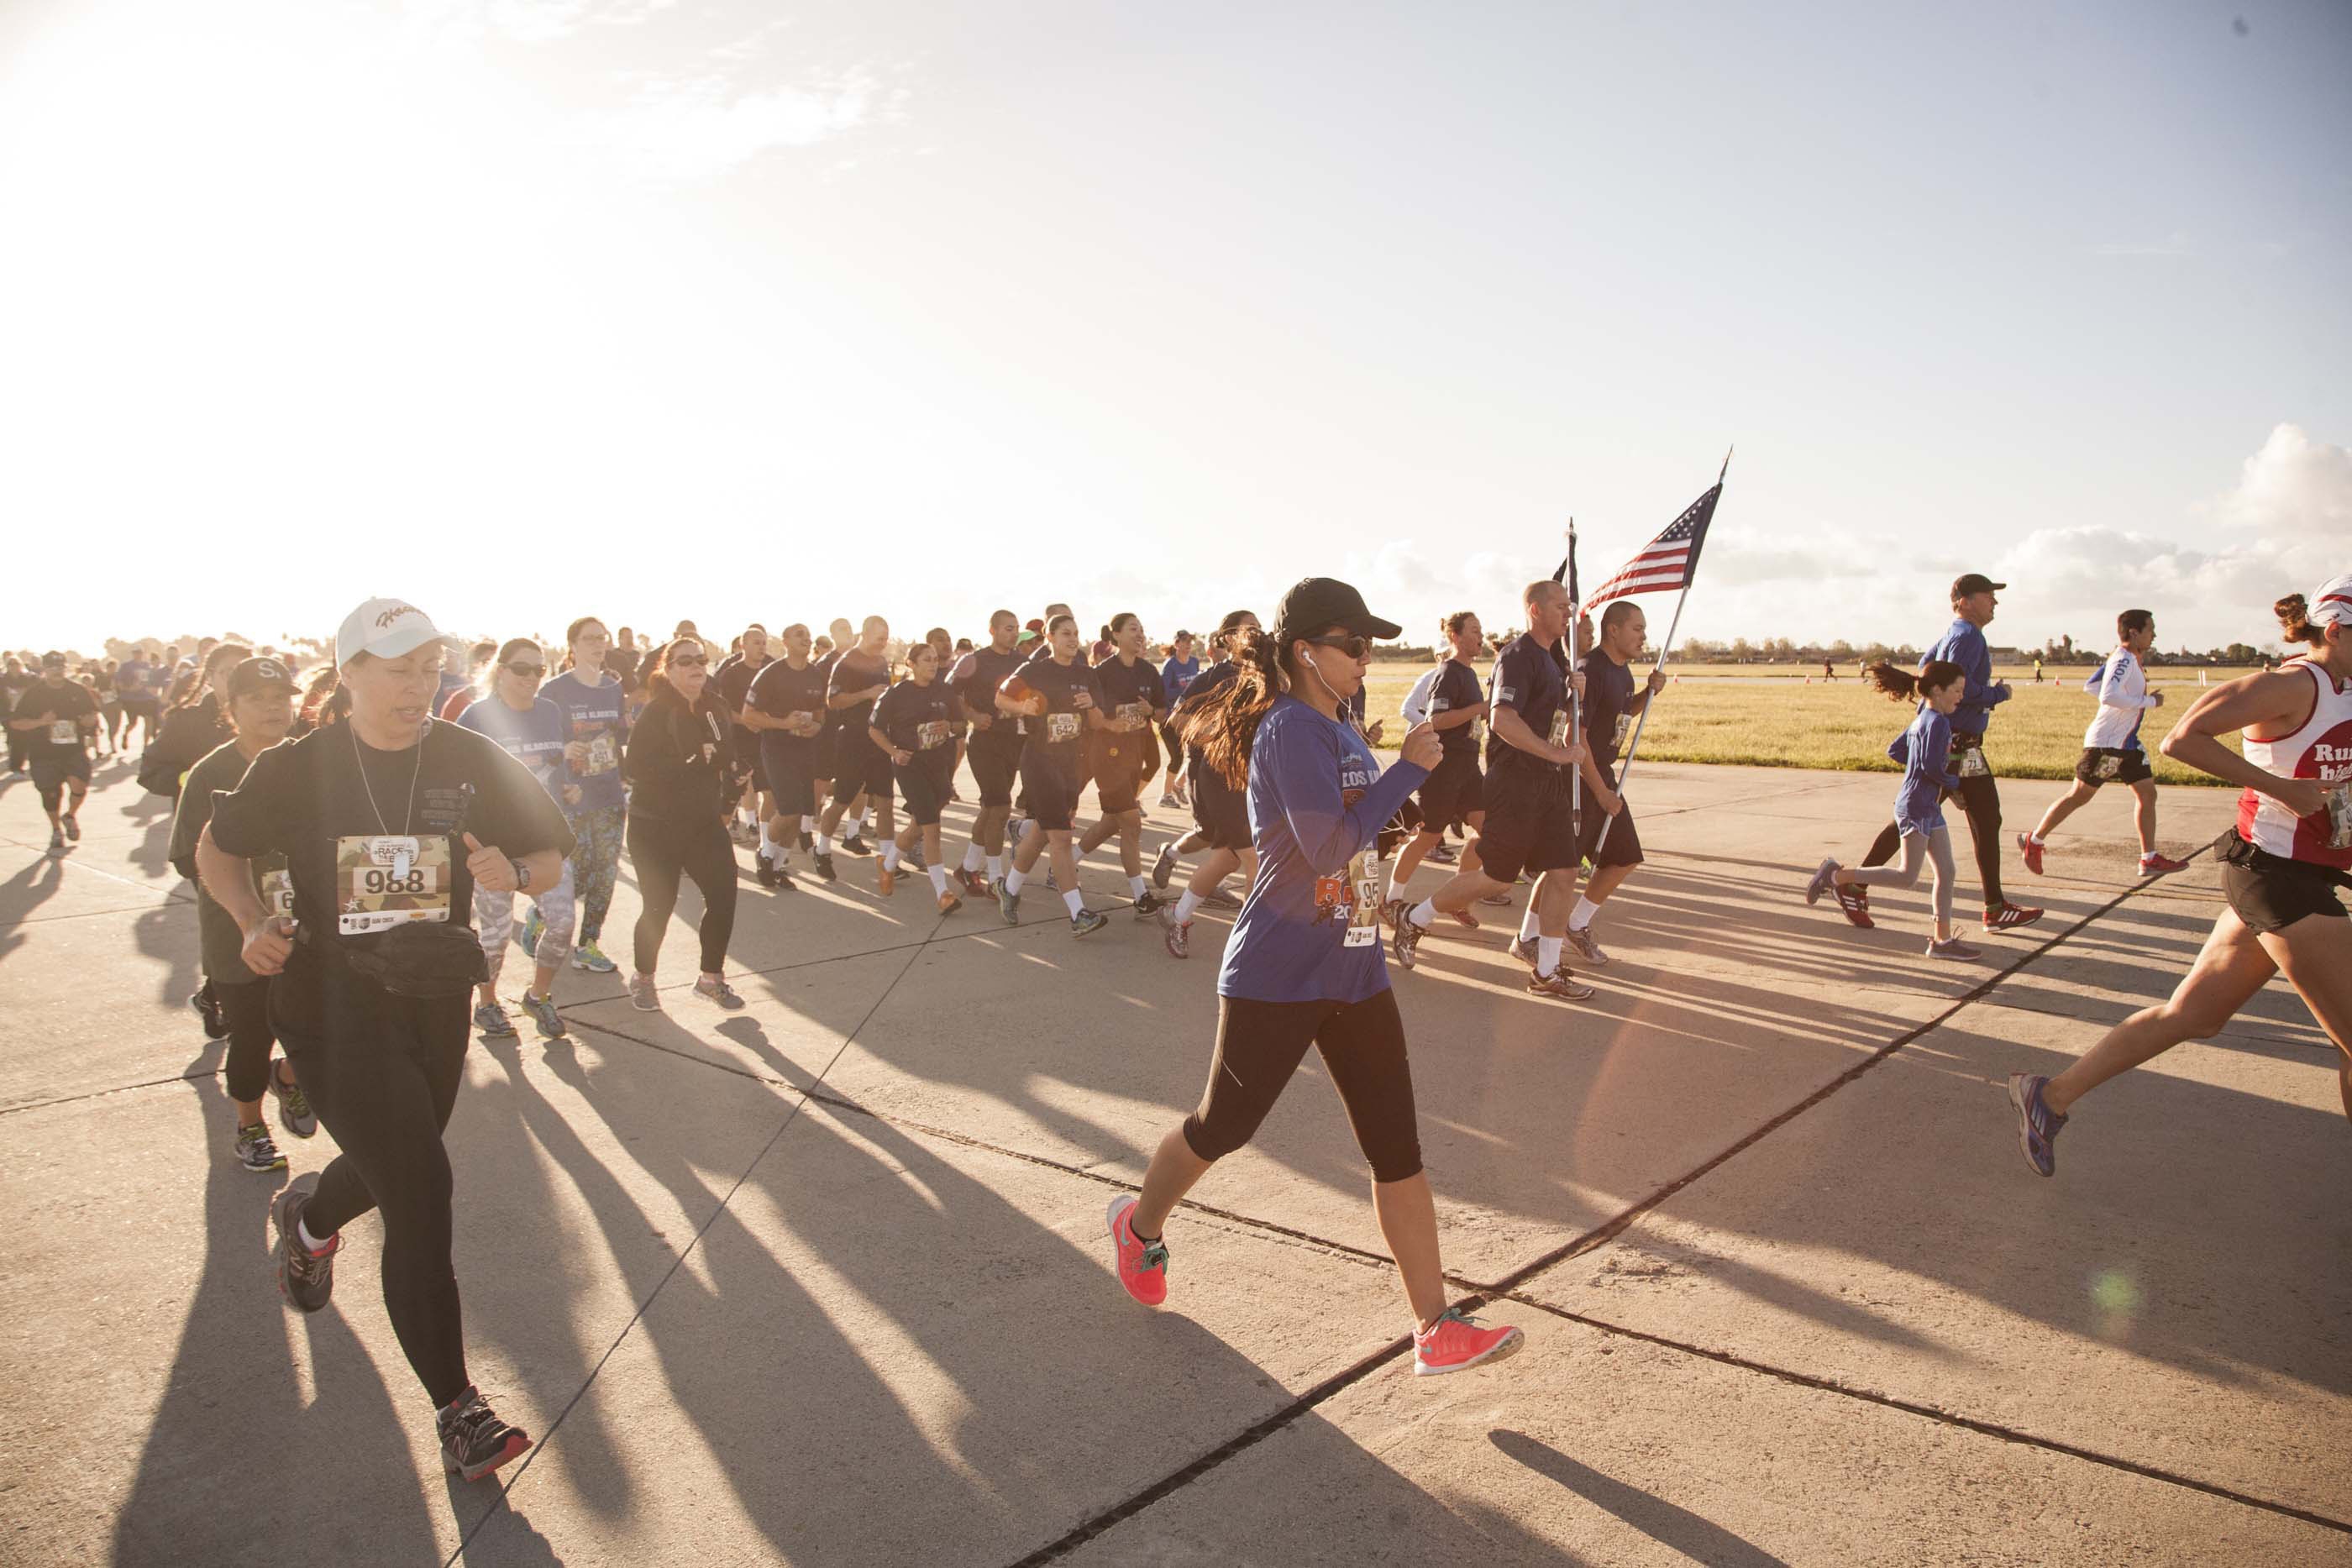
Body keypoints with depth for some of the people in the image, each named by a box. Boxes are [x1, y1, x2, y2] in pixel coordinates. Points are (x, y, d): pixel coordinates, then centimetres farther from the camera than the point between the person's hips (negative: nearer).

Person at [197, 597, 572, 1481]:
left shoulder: (474, 763, -4)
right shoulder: (298, 770, -7)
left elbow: (552, 855, 1)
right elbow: (217, 848, 8)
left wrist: (516, 873, -22)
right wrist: (254, 922, -10)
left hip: (434, 1002, 4)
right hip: (331, 1008, -4)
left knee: (397, 1168, 24)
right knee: (420, 1187, -12)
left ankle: (309, 1217, 63)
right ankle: (455, 1408, 2)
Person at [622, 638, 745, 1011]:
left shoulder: (716, 709, 5)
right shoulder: (656, 713, -13)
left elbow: (729, 755, 19)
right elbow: (636, 767, -23)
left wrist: (728, 798, 9)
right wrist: (692, 761, -24)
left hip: (705, 822, 5)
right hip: (656, 826, -5)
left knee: (724, 895, -3)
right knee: (659, 906, 2)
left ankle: (711, 977, 16)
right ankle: (642, 978, 27)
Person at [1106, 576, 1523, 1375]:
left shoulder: (1341, 731, 11)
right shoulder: (1290, 729, -17)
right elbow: (1328, 846, -28)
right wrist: (1408, 767, -21)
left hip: (1354, 973, 8)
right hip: (1277, 978, -8)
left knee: (1398, 1145, 4)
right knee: (1223, 1126, 10)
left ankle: (1437, 1329, 11)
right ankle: (1141, 1224, 39)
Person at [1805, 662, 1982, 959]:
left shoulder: (1921, 718, 13)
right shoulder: (1937, 722, -15)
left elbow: (1894, 750, 20)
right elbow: (1932, 767, -24)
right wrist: (1953, 781, -7)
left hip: (1930, 808, 10)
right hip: (1915, 806, -10)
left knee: (1946, 873, 8)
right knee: (1907, 876, -9)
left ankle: (1943, 940, 11)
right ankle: (1837, 876, -4)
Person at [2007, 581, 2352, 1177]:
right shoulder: (2294, 685, -13)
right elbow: (2182, 740, -21)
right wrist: (2281, 788, -21)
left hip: (2291, 879, 9)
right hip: (2280, 876, -9)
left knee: (2190, 1016, 11)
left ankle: (2051, 1096, 16)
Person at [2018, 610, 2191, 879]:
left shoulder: (2131, 659, 11)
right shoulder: (2124, 659, -19)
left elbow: (2090, 686, 18)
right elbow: (2108, 696, -34)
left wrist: (2129, 697, 13)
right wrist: (2149, 702, -24)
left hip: (2126, 743, 10)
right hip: (2105, 743, -10)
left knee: (2147, 793, 6)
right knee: (2079, 796, -1)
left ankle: (2149, 859, 10)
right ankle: (2033, 841, 11)